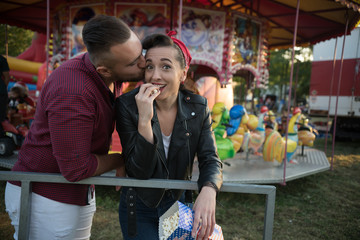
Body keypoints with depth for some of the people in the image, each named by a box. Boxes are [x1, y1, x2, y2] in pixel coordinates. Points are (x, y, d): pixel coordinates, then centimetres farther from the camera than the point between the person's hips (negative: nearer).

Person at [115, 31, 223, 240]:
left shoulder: (198, 107, -12)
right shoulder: (127, 105, -19)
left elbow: (210, 160, -12)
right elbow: (139, 171, -23)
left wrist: (208, 191, -34)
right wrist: (144, 119, -36)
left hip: (178, 204, 3)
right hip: (139, 207, -2)